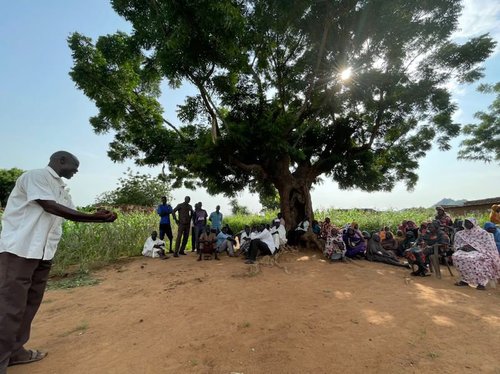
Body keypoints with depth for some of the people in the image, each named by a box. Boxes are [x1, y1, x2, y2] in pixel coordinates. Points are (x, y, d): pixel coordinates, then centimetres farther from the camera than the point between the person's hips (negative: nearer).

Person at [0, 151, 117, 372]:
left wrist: (98, 217, 0)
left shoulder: (61, 189, 16)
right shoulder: (36, 175, -9)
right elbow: (49, 206, -19)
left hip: (43, 253, 9)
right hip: (19, 250, -8)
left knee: (31, 303, 14)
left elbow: (72, 215, 16)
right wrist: (95, 216, -20)